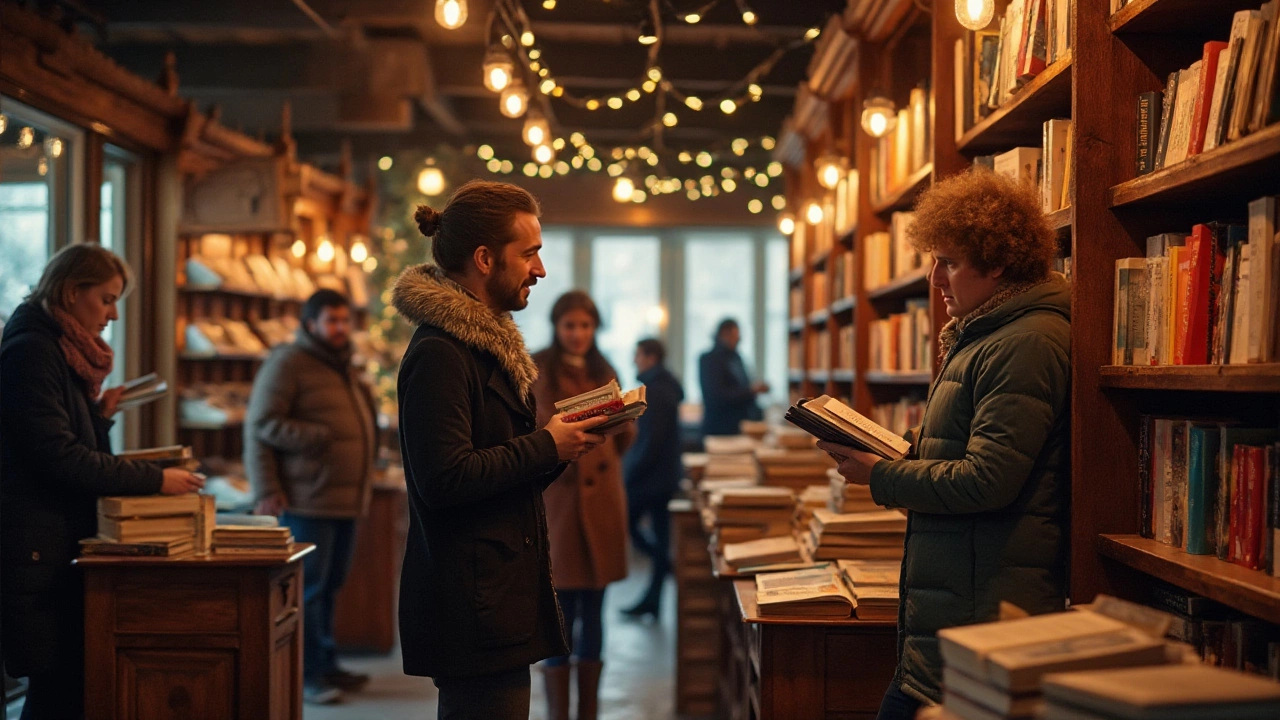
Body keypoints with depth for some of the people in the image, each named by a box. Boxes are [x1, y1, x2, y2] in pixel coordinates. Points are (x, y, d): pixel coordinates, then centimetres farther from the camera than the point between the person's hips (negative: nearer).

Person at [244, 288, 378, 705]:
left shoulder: (344, 368, 21)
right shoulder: (288, 364, -8)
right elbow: (261, 425, -13)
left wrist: (364, 474, 21)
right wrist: (266, 491, -20)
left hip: (347, 499, 9)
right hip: (308, 500, -8)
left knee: (330, 587, 14)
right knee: (307, 588, -5)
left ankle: (325, 666, 22)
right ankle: (306, 677, 0)